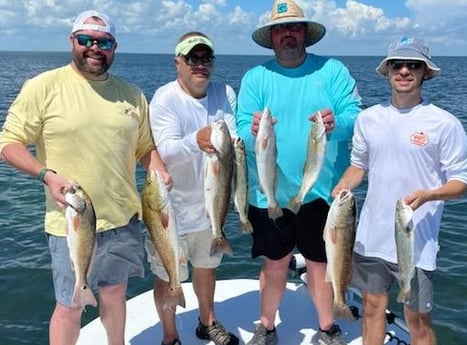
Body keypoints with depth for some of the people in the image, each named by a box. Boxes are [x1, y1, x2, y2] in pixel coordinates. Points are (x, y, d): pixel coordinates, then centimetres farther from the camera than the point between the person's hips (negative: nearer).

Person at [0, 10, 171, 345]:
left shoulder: (132, 94, 7)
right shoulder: (43, 86, -7)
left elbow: (145, 147, 14)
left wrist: (159, 170, -6)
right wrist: (47, 175, -20)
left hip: (124, 218, 4)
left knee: (115, 292, 20)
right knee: (70, 307, 8)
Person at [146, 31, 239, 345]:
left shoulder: (225, 94, -4)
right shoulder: (164, 99, -17)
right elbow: (167, 151, -29)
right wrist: (195, 141, -49)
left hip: (210, 201, 5)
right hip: (172, 205, -4)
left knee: (207, 265, 24)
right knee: (168, 276, 9)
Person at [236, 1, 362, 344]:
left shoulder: (333, 70, 1)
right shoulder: (254, 77, 3)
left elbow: (357, 117, -7)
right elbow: (241, 131, -5)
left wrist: (337, 123, -29)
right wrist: (253, 132, -29)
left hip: (322, 190, 0)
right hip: (271, 193, 0)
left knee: (320, 262, 12)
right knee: (275, 263, 10)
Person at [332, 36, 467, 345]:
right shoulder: (368, 118, 4)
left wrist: (427, 195, -25)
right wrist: (341, 188, -6)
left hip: (416, 242, -4)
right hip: (370, 237, 4)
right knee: (372, 306, 18)